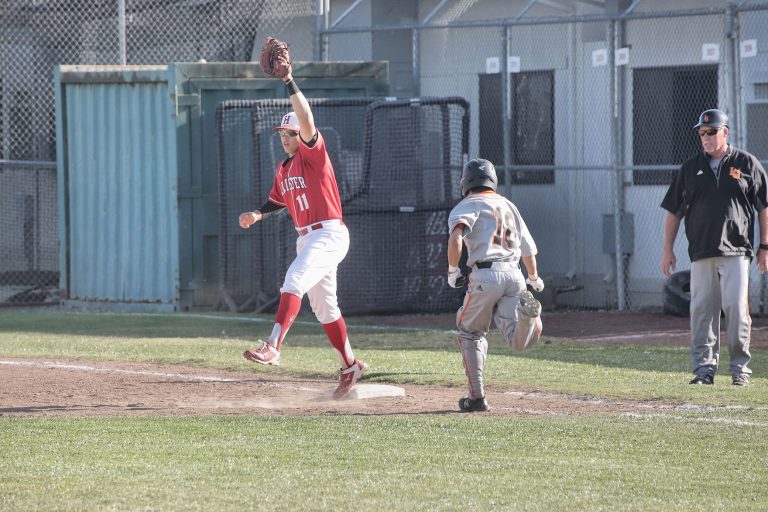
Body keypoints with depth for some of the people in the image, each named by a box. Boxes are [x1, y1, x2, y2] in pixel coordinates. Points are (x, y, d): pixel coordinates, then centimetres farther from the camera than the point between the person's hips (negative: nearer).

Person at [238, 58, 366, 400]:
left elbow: (306, 120, -25)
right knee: (323, 306, 13)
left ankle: (273, 346, -39)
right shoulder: (283, 168, 15)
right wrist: (258, 215, 7)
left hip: (329, 234, -10)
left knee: (294, 281, -27)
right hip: (306, 238, 10)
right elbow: (279, 201, 27)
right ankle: (350, 366, 24)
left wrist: (289, 82, -30)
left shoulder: (313, 152, -8)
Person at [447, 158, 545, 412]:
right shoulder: (508, 206, 24)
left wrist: (452, 271, -2)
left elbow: (456, 238, -15)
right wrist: (534, 278, 44)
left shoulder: (466, 206, 7)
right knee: (520, 341, -6)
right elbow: (528, 250, 28)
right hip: (514, 275, 4)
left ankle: (476, 396, 12)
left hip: (486, 274, -4)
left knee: (470, 333, 17)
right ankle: (526, 312, -38)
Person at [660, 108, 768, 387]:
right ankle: (704, 368, 5)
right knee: (701, 309, 0)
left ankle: (740, 368, -1)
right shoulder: (690, 168, 12)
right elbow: (674, 210, 15)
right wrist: (668, 249, 9)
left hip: (736, 251, -3)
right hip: (701, 252, 3)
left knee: (736, 307, -9)